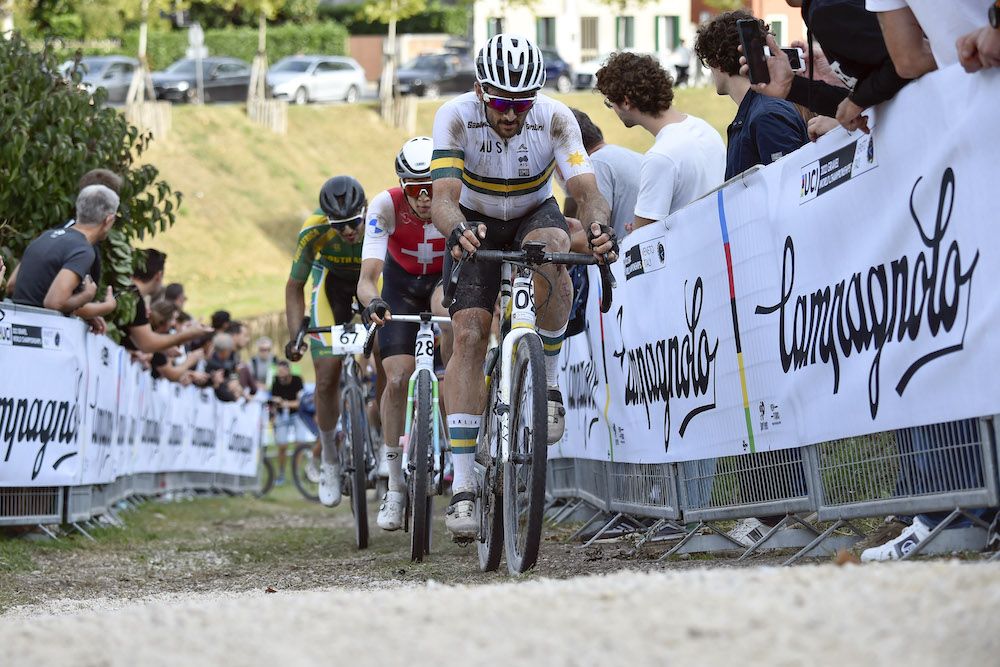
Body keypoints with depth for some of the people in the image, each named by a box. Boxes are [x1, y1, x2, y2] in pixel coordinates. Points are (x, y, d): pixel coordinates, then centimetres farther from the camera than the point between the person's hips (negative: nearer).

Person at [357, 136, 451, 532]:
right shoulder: (386, 206, -30)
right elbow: (366, 279, -35)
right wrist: (372, 302, -57)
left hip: (447, 277, 0)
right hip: (401, 284, 0)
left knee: (446, 308, -39)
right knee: (398, 379, -12)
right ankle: (395, 487, -1)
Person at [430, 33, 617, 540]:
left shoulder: (555, 119, -25)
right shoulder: (456, 117, -27)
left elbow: (587, 191, -33)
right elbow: (443, 198, -37)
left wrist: (599, 226, -56)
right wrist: (456, 229, -60)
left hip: (534, 215, 0)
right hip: (476, 223, 0)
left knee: (549, 247, -37)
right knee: (468, 335, -17)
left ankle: (548, 381, -17)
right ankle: (463, 488, -18)